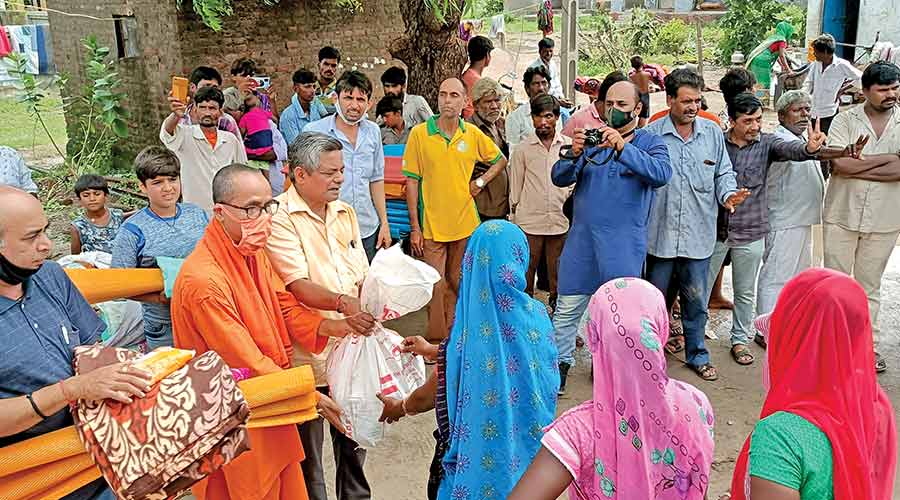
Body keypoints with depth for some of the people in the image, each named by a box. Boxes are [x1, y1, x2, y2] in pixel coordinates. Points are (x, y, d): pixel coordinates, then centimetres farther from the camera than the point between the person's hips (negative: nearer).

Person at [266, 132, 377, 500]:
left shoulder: (345, 212, 10)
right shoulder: (279, 218, -13)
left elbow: (361, 276, 11)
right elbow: (297, 286, -22)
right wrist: (342, 302, -37)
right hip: (308, 354, -6)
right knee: (307, 447, 11)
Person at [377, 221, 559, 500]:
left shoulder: (470, 333, -25)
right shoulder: (536, 315, -12)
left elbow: (429, 396, -10)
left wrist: (400, 408, 13)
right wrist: (433, 351, 18)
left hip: (480, 459, -4)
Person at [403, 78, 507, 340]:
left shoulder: (473, 134, 3)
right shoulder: (419, 133, -5)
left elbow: (501, 160, 20)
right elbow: (412, 181, -4)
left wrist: (480, 181, 2)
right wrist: (415, 227, -7)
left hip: (466, 225, 3)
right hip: (432, 226, -3)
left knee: (458, 284, 14)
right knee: (435, 286, -1)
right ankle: (436, 341, 13)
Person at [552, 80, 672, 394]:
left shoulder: (649, 142, 3)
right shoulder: (591, 138, 10)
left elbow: (662, 174, -18)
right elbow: (560, 178, 2)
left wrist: (623, 148, -28)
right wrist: (574, 154, -18)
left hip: (624, 245, -2)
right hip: (582, 238, 2)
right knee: (567, 307, 5)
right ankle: (560, 364, 21)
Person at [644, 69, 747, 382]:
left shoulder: (712, 132, 5)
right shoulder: (651, 134, -5)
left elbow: (723, 173, 12)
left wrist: (727, 195, -9)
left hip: (698, 233, 2)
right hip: (661, 232, -2)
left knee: (696, 299, 10)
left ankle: (697, 354, 26)